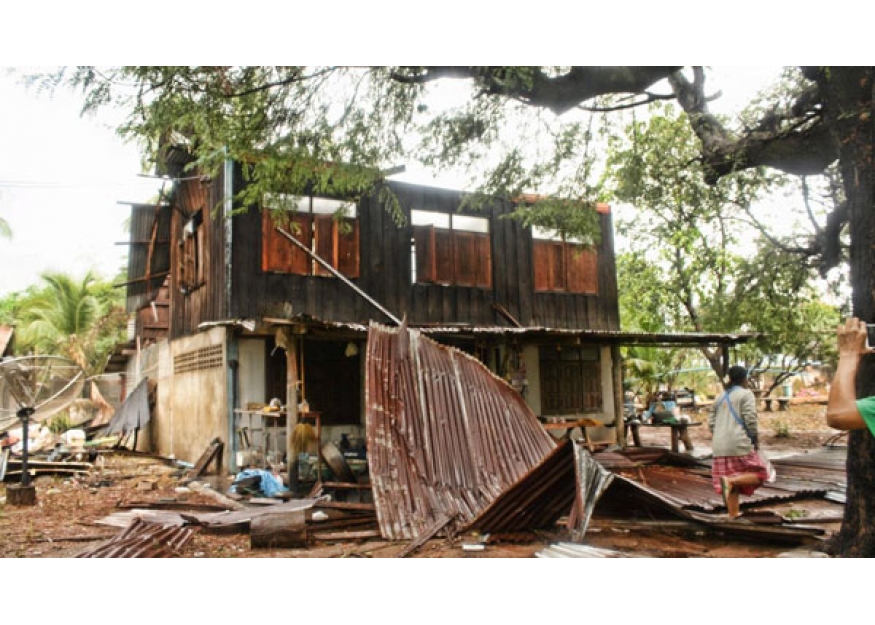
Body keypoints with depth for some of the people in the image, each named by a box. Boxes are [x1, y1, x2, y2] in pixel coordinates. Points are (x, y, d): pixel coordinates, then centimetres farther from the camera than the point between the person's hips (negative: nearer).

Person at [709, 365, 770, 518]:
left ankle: (733, 513, 12)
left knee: (731, 480, 13)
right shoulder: (746, 394, 0)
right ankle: (729, 481, -19)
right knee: (759, 475, 3)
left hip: (720, 448, 7)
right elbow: (750, 419, -12)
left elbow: (711, 422, 14)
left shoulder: (720, 397, 18)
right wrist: (755, 439, -1)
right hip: (739, 444, -7)